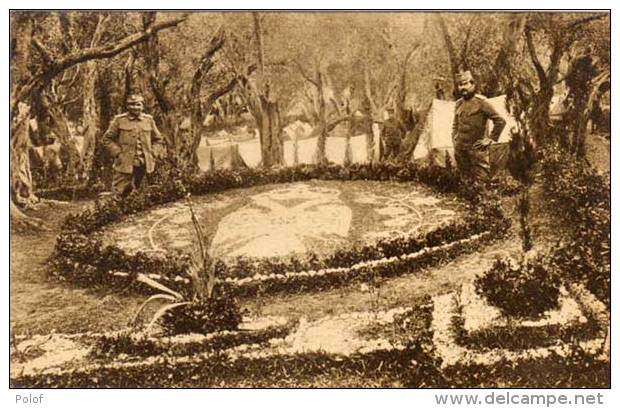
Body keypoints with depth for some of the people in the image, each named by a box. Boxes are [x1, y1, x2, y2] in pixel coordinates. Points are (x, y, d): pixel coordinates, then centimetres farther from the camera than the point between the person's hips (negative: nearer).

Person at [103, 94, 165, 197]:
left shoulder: (149, 120, 9)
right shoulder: (119, 120, 1)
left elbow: (158, 140, 17)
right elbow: (107, 139, 3)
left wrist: (152, 155, 3)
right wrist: (118, 154, -8)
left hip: (143, 165, 3)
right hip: (124, 164, -3)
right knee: (119, 195, -3)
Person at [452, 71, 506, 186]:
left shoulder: (481, 102, -9)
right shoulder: (459, 103, 11)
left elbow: (500, 121, -10)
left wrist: (490, 139, -9)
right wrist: (454, 138, 16)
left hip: (476, 148, -6)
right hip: (460, 149, 6)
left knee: (479, 182, -4)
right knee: (465, 181, 14)